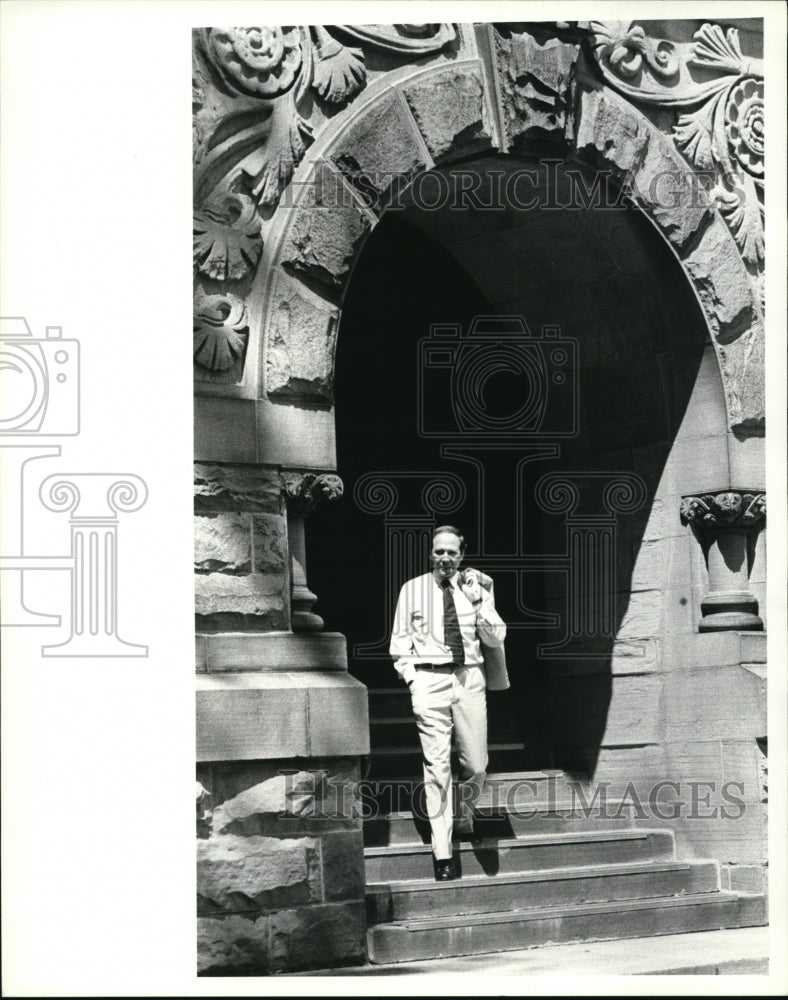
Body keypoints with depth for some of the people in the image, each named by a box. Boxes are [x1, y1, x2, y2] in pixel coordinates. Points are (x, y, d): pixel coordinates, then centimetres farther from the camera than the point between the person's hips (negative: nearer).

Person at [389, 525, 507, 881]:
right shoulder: (413, 589, 5)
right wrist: (412, 678, -2)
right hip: (429, 679, -2)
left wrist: (478, 602, -8)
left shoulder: (477, 588, 8)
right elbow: (400, 642, 10)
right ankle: (442, 853, -1)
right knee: (437, 766, -5)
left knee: (476, 764, 2)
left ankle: (463, 816, 34)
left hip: (469, 677, 2)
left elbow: (496, 639, 5)